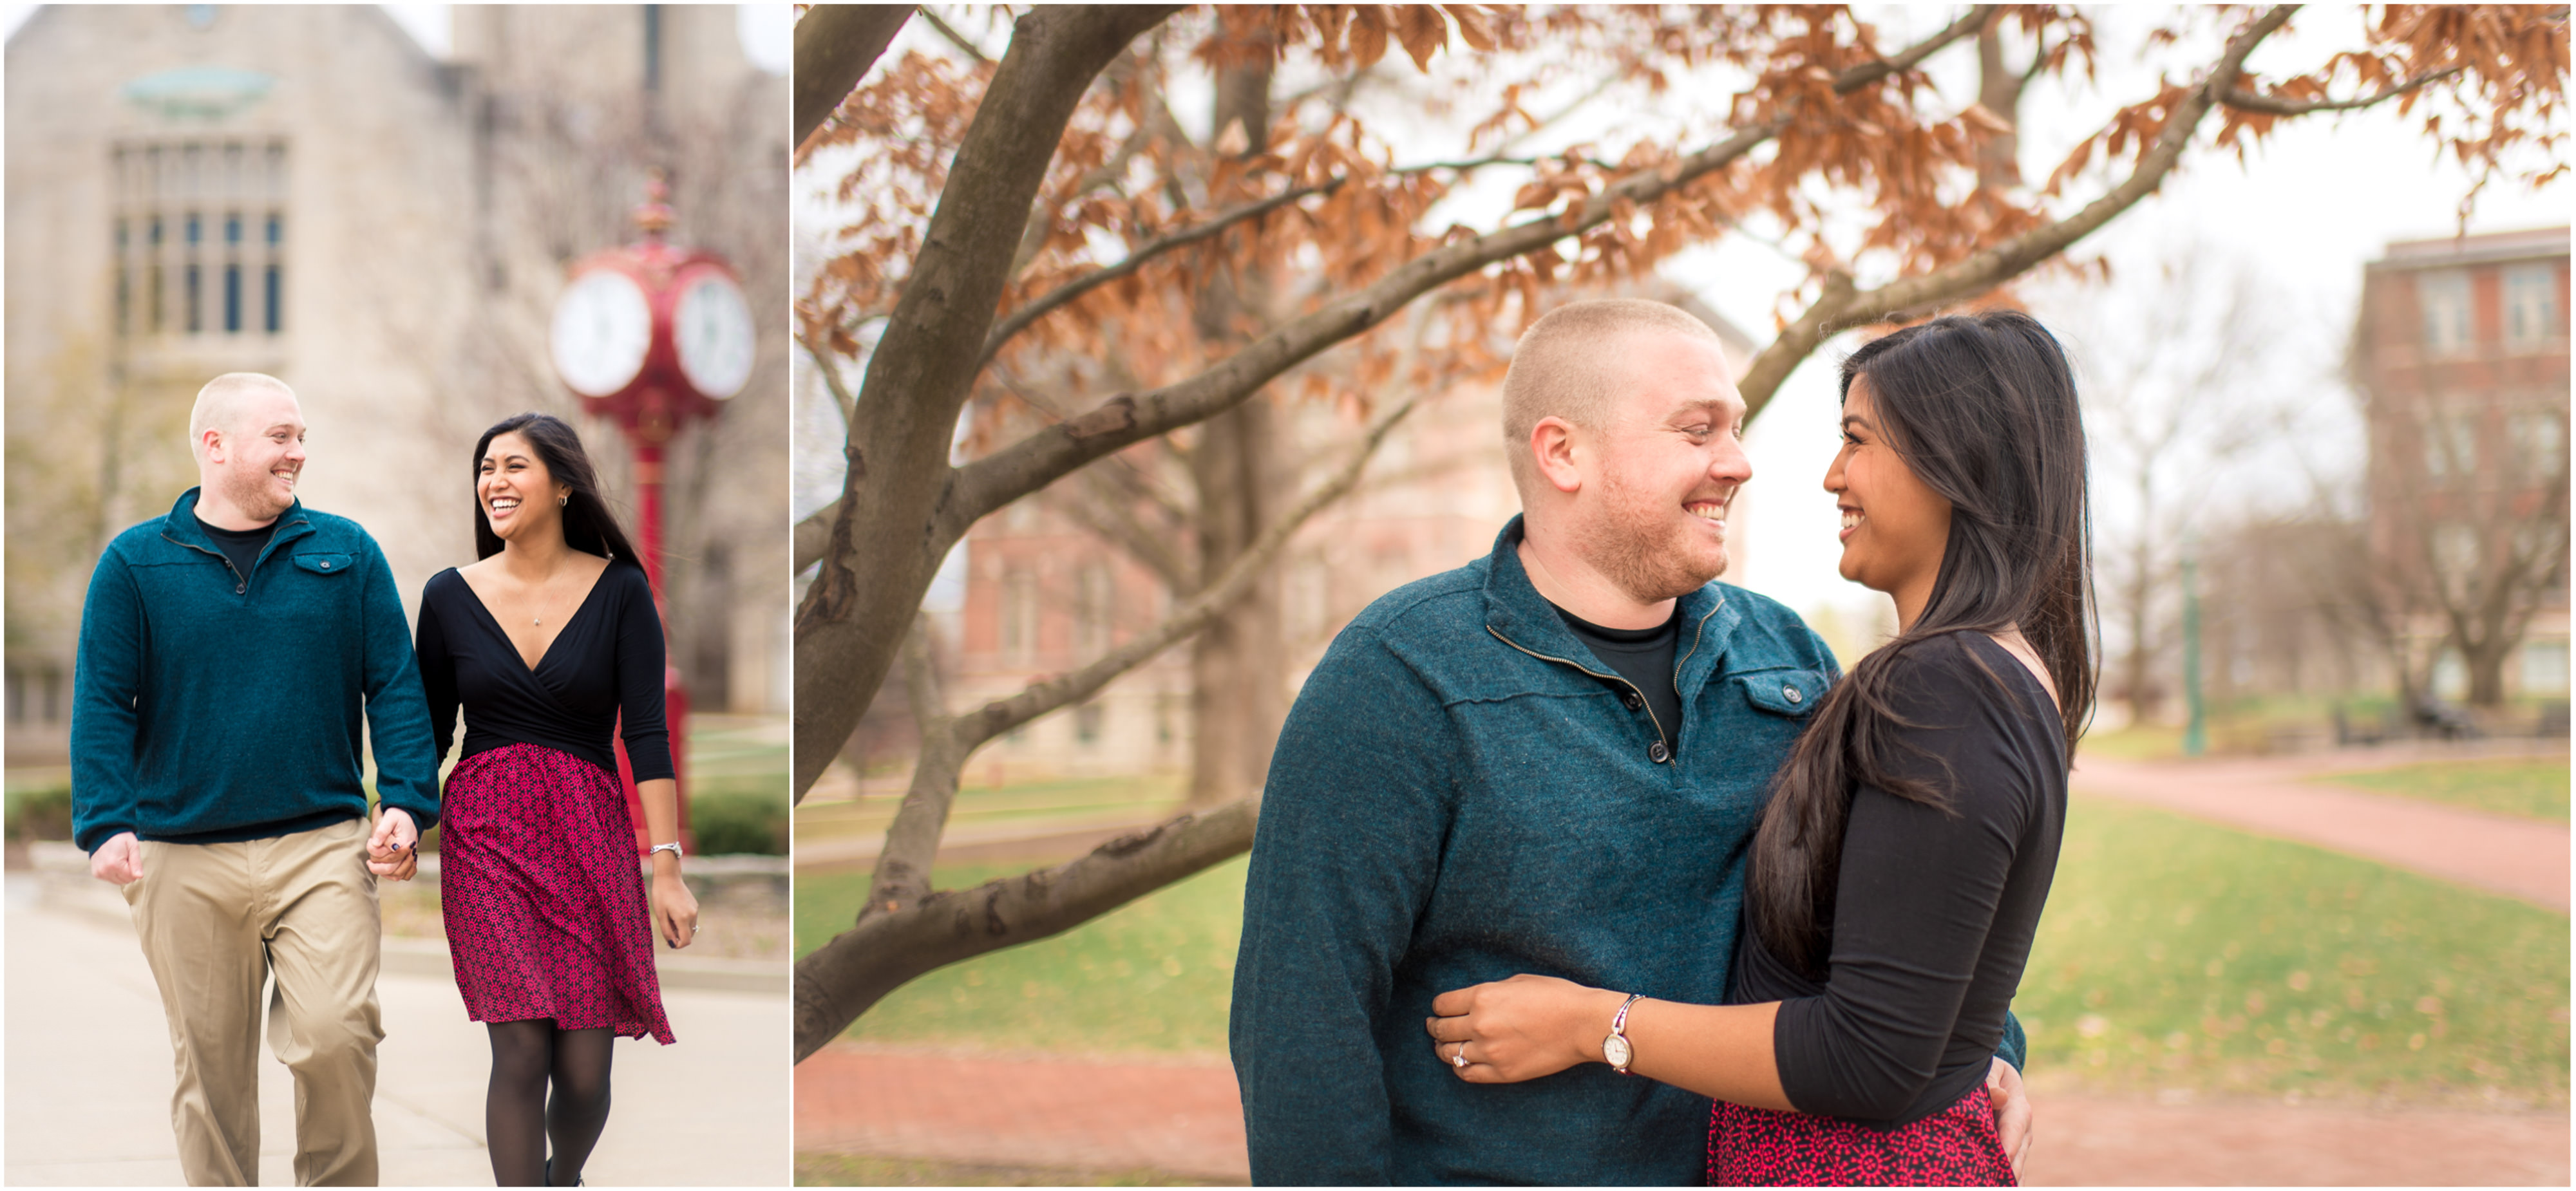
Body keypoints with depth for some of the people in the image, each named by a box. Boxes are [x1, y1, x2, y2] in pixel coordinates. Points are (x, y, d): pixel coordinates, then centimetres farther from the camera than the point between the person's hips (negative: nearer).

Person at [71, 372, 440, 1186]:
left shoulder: (346, 553, 7)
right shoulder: (136, 563, 5)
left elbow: (394, 687, 6)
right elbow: (102, 705, 2)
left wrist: (406, 803, -5)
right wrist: (106, 826, -9)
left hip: (324, 847, 0)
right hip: (184, 860, 0)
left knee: (336, 1034, -13)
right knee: (209, 1064, 6)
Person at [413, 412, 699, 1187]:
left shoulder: (619, 591, -1)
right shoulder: (450, 594, 4)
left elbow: (646, 735, -5)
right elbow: (427, 736, 12)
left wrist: (667, 868, -10)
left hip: (589, 836, 0)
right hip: (486, 835, 1)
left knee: (585, 1068, 0)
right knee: (521, 1050, -12)